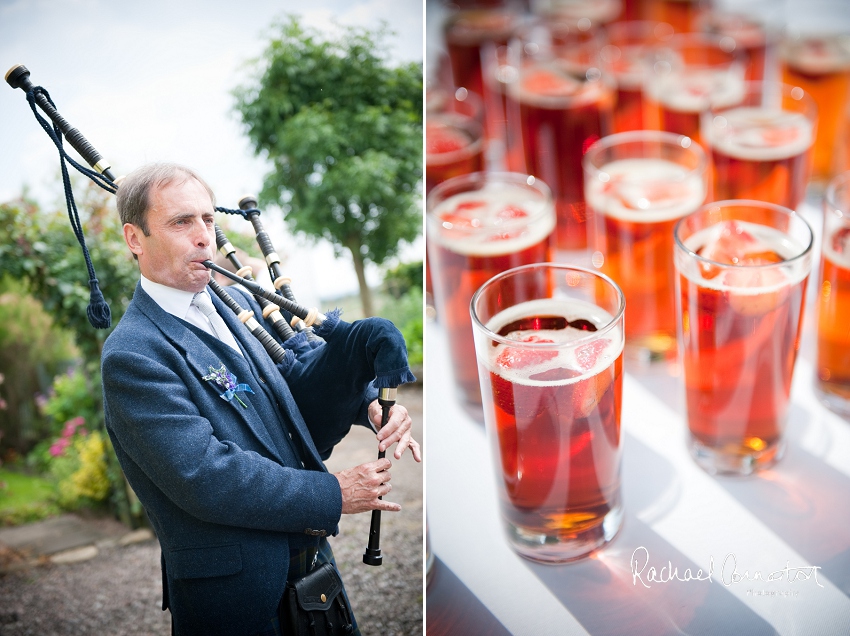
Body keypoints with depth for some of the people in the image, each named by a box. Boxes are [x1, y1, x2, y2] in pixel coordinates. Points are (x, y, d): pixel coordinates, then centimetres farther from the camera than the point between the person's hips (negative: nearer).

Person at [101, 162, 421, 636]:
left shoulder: (237, 303, 8)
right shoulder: (132, 356, -17)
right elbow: (205, 477, -24)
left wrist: (374, 404, -3)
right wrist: (333, 495, -19)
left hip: (312, 556, 8)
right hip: (234, 594, -7)